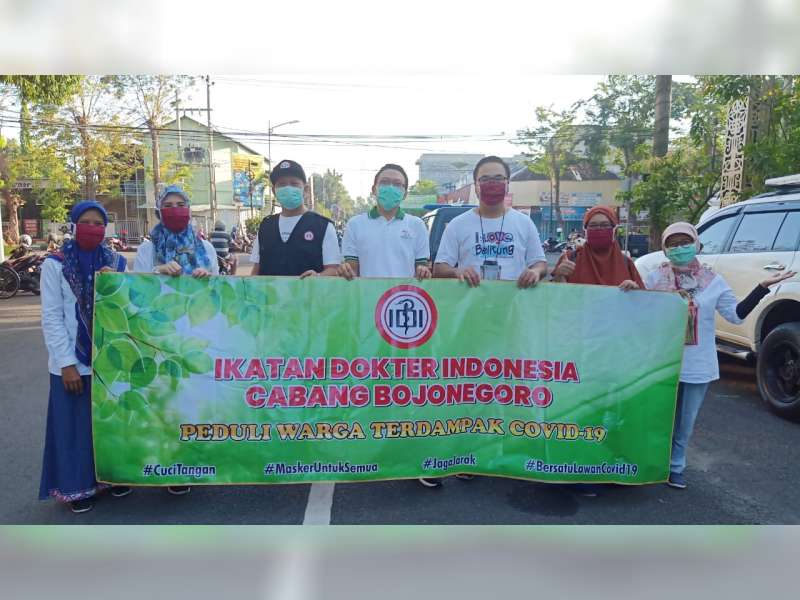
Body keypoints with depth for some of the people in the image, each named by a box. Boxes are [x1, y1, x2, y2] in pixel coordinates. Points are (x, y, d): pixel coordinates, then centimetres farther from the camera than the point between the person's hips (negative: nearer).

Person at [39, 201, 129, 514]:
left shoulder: (117, 262, 5)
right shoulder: (55, 264, -5)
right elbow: (51, 318, -8)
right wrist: (67, 363, -12)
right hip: (73, 362, -3)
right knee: (76, 425, 7)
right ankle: (77, 485, 24)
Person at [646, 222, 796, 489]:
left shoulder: (712, 281, 0)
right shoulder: (656, 278, -3)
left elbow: (737, 314, 0)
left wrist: (763, 287, -7)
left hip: (697, 365, 2)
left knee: (685, 421, 13)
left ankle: (675, 466, 30)